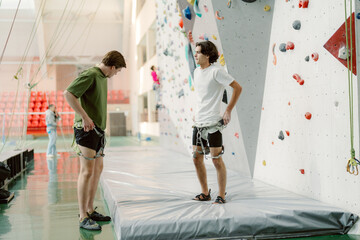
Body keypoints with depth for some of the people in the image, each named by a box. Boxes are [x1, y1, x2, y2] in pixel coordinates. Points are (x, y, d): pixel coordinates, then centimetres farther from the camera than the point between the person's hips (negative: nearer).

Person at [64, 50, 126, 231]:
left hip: (98, 129, 10)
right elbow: (68, 94, -22)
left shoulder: (103, 77, 17)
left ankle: (90, 210, 23)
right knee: (87, 171, -9)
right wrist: (85, 117, -23)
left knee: (98, 169, 13)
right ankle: (83, 218, -4)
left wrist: (101, 124, 16)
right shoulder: (90, 75, -12)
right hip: (86, 129, -10)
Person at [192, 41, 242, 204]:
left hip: (212, 123, -8)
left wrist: (228, 111, -10)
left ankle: (221, 196, 11)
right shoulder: (196, 72, 12)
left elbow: (238, 88, -11)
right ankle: (205, 193, 24)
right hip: (198, 123, 8)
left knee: (216, 160, -2)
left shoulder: (216, 71, -11)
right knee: (197, 158, 10)